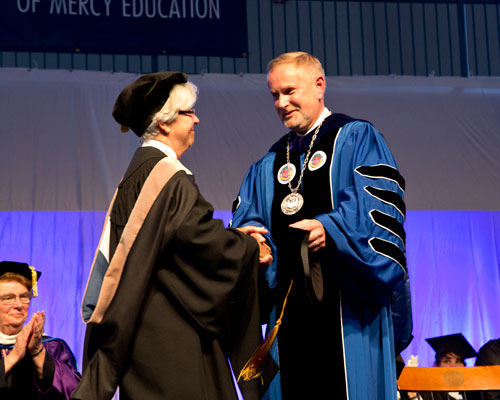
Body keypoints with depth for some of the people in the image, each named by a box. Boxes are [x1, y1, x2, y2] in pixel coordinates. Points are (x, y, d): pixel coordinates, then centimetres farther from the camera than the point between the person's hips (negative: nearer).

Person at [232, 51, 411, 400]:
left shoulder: (356, 138, 6)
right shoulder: (268, 166, 22)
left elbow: (379, 201, -9)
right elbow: (248, 218, 12)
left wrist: (330, 228, -25)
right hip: (289, 305, 5)